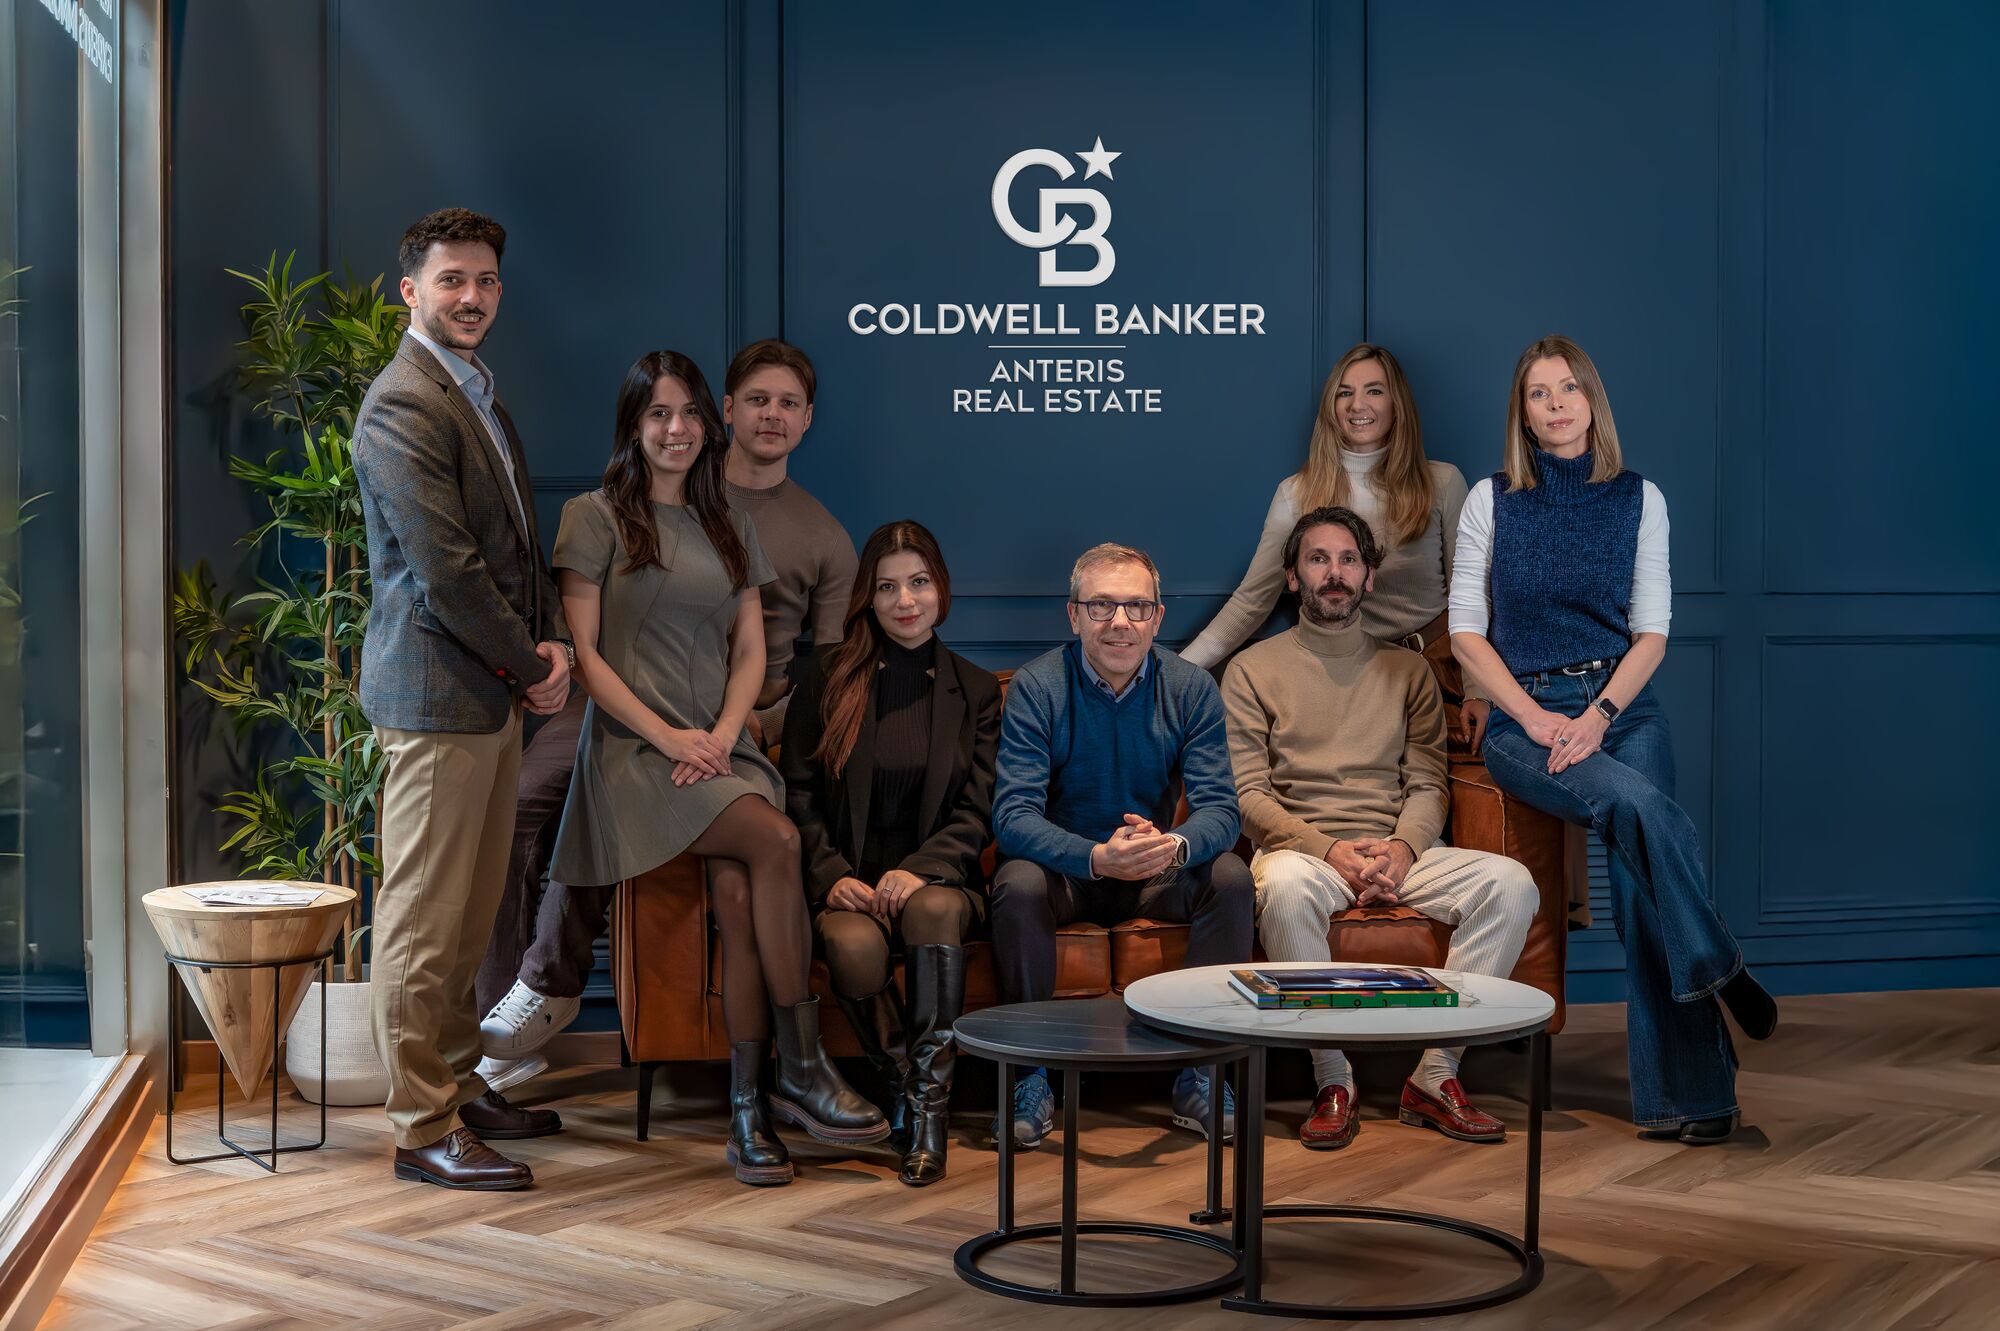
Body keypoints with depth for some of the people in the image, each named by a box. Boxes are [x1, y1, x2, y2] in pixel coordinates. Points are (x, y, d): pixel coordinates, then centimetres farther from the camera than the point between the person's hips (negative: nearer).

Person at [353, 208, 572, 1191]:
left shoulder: (476, 392, 18)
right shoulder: (402, 408, -14)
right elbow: (445, 570, -19)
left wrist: (551, 642, 5)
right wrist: (531, 666, -9)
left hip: (494, 695, 10)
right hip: (437, 694, -9)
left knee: (468, 914, 16)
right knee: (423, 919, -2)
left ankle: (457, 1087, 27)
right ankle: (423, 1129, 5)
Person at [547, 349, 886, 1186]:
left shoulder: (729, 527, 21)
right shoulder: (597, 518, 6)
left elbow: (750, 653, 15)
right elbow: (582, 653, -2)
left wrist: (722, 734, -4)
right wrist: (667, 737, -13)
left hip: (720, 748, 4)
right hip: (634, 749, -4)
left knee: (736, 891, -26)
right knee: (776, 840, -29)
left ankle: (748, 1107, -22)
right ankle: (802, 1070, -21)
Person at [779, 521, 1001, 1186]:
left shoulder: (975, 690, 12)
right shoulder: (829, 674, 9)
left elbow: (978, 811, 4)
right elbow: (796, 788, 4)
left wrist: (921, 870, -15)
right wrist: (831, 875, -11)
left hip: (936, 875, 1)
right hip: (848, 878, 0)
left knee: (936, 910, -36)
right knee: (854, 948, -35)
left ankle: (930, 1103, -26)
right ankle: (902, 1086, -10)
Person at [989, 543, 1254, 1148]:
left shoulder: (1191, 688, -7)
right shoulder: (1036, 686, -14)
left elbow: (1219, 807, -14)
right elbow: (1013, 814, -22)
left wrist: (1174, 846, -39)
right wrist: (1096, 857, -41)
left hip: (1160, 870, 2)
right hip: (1063, 867, -2)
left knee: (1230, 876, -25)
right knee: (1018, 886, -32)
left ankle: (1202, 1071, -13)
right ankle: (1030, 1076, -17)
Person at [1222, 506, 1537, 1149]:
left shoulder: (1408, 669, 19)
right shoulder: (1254, 669, 10)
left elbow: (1427, 784, 11)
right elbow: (1248, 794, 0)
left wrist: (1402, 847, -12)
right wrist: (1329, 850, -15)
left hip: (1399, 850, 3)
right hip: (1303, 848, -3)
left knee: (1510, 882, -25)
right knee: (1284, 887, -39)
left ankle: (1434, 1076, -20)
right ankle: (1333, 1082, -27)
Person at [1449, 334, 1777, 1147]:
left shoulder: (1639, 499, 10)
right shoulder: (1491, 500, 6)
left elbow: (1652, 632, 5)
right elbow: (1466, 631, 2)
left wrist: (1599, 715, -12)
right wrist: (1535, 717, -10)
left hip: (1621, 707, 1)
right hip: (1524, 718, -1)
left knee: (1638, 879, -17)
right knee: (1643, 807, -30)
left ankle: (1685, 1093, -13)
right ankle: (1719, 973, -12)